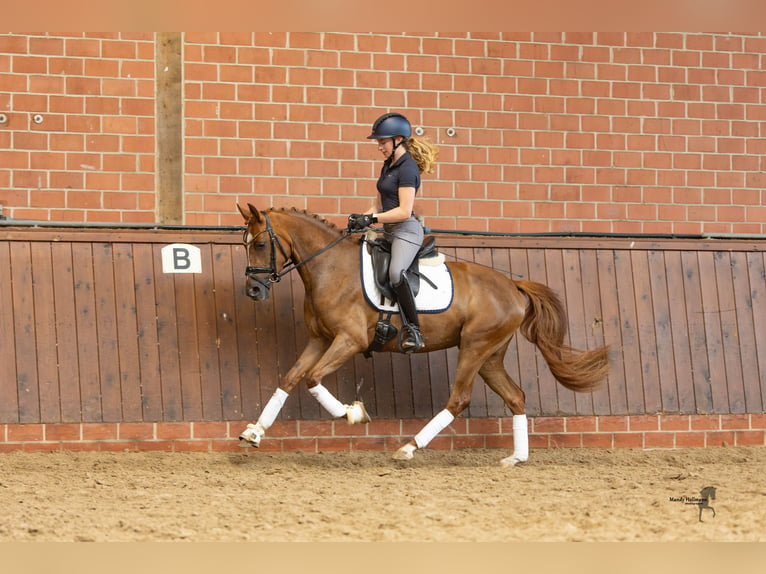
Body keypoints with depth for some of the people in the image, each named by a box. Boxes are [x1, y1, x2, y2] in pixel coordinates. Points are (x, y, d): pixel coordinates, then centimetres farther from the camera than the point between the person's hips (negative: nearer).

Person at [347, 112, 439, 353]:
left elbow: (404, 211, -21)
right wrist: (363, 217, 1)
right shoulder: (388, 165, 14)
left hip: (406, 230, -11)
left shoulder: (407, 169, -15)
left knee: (396, 272, -36)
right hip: (390, 232, 11)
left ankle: (413, 330, -30)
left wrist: (371, 219, -20)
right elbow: (381, 202, 19)